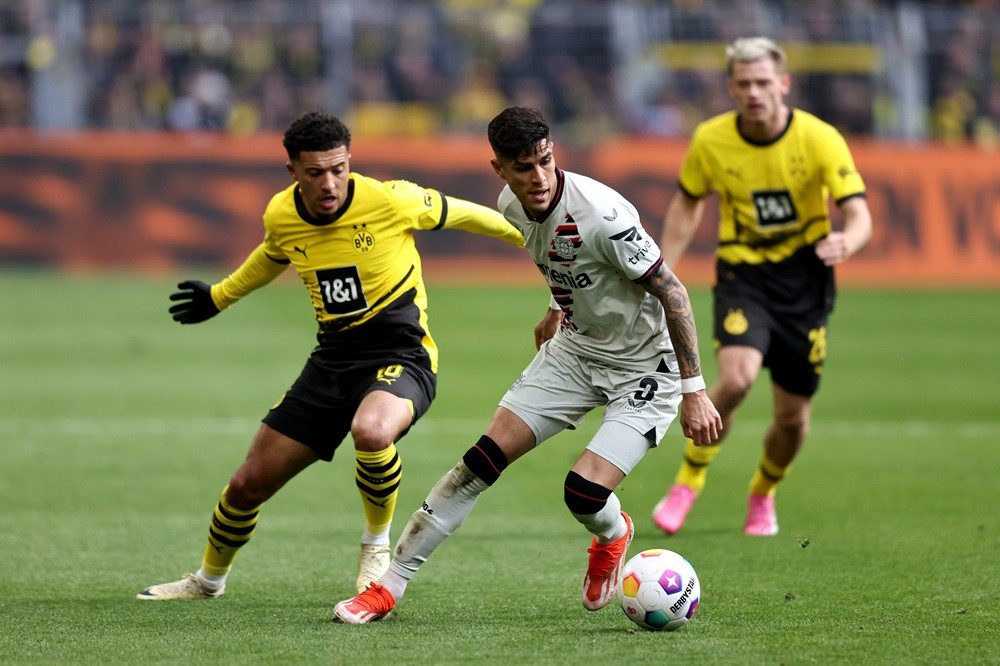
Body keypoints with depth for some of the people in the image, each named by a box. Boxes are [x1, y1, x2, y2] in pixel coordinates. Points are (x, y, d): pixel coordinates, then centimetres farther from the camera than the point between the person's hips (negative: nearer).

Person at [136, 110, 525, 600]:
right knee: (248, 484, 8)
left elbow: (458, 213, 0)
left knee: (370, 431, -41)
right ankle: (208, 579, 38)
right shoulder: (281, 216, -3)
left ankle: (377, 545, -12)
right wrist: (220, 297, 35)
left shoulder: (389, 200, -18)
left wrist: (530, 238, 11)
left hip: (401, 355, -5)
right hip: (332, 359, 5)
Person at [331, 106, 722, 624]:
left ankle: (613, 537, 20)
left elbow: (671, 291, -23)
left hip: (645, 367, -6)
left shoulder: (601, 215, -30)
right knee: (484, 459, -6)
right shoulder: (511, 205, -7)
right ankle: (389, 585, 1)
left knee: (583, 493, -20)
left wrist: (694, 390, -23)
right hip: (574, 349, 6)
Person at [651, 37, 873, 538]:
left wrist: (845, 241, -41)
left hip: (804, 278, 0)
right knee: (736, 379, -27)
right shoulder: (711, 141, -8)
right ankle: (688, 480, -4)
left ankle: (762, 495, 35)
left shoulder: (819, 139, -14)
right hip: (742, 275, 0)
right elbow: (688, 204, 10)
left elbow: (859, 215, -18)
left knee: (793, 417, 4)